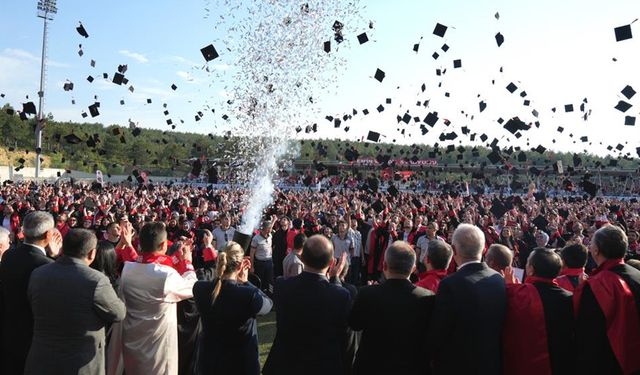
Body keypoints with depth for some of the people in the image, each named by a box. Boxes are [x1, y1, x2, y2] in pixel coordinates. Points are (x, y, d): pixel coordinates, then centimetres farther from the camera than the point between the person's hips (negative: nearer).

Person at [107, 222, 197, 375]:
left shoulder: (127, 268, -11)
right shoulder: (167, 275, -28)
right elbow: (193, 288, -10)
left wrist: (178, 257, 11)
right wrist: (187, 261, 2)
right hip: (157, 346, -5)